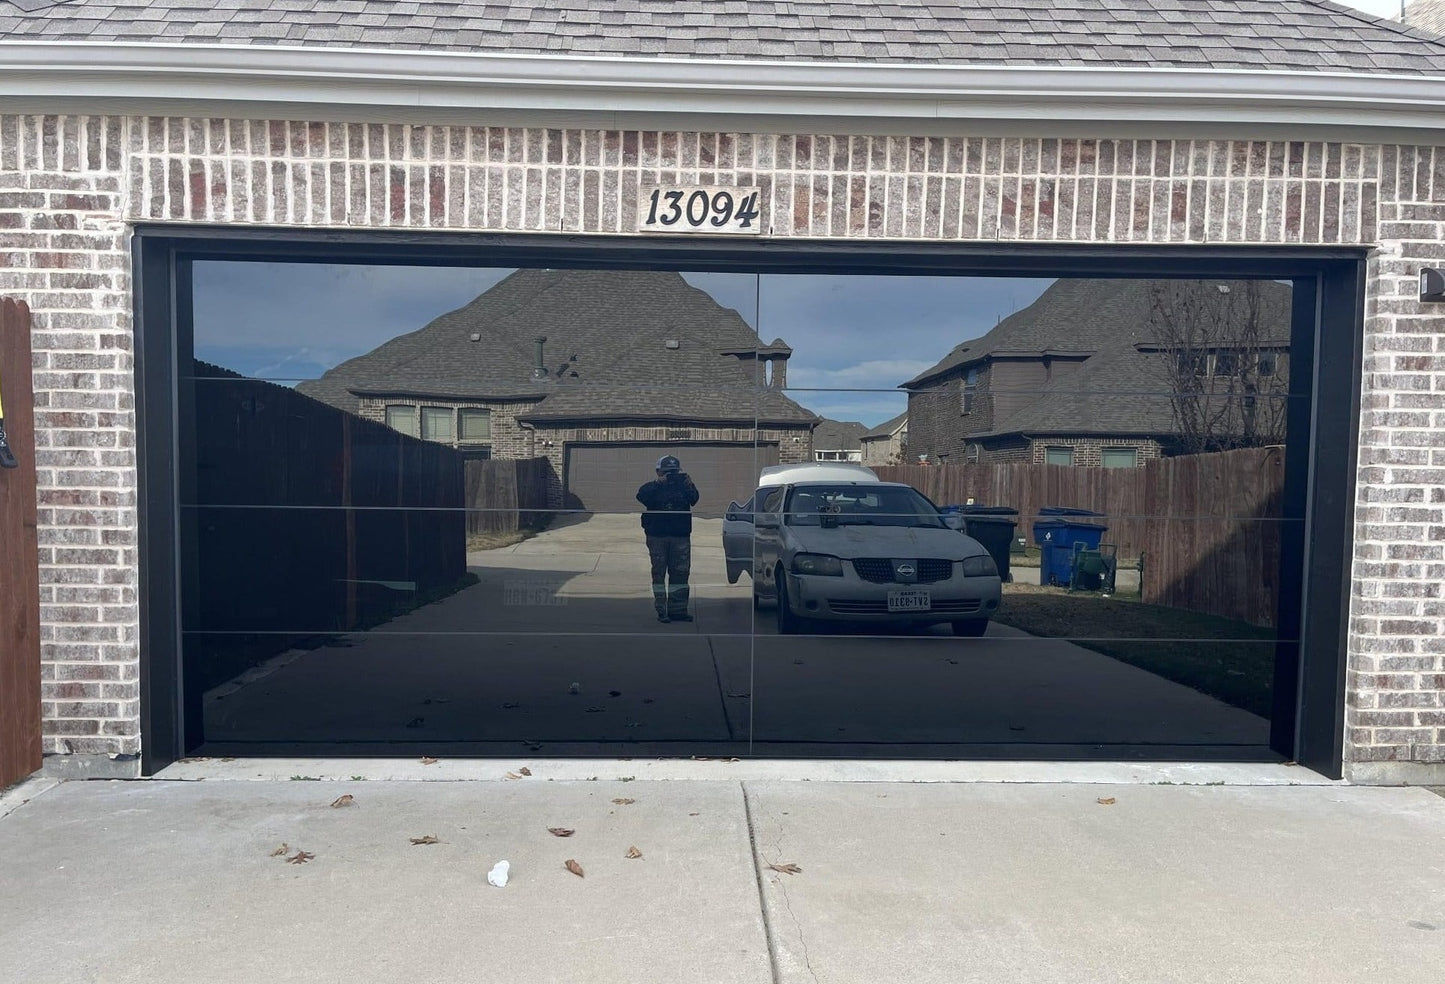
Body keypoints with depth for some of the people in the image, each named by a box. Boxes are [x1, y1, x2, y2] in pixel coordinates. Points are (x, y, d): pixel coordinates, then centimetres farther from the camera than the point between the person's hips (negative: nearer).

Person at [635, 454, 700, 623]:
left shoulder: (683, 486, 10)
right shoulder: (653, 487, 4)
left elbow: (694, 499, -8)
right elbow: (641, 496, -17)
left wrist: (689, 485, -25)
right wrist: (658, 482, -24)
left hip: (680, 536, 2)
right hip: (657, 536, -2)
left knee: (680, 573, 3)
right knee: (659, 573, 1)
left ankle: (678, 609, 9)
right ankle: (661, 610, 5)